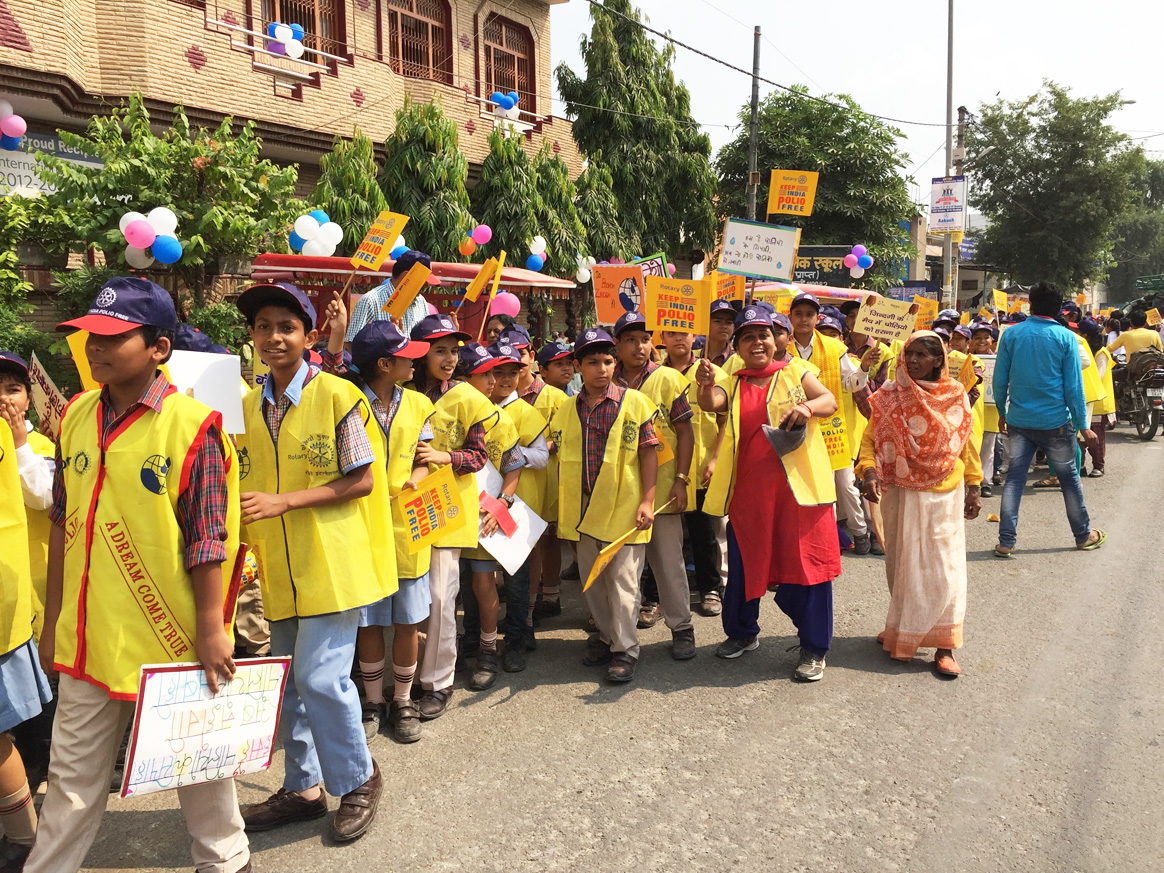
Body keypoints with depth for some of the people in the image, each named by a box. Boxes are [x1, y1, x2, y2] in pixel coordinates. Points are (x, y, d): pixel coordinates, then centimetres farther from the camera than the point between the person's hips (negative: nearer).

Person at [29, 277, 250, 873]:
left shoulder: (192, 427, -15)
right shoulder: (76, 417, 3)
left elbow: (208, 540, -14)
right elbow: (62, 525, 10)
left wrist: (210, 629, -13)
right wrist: (54, 619, 13)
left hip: (171, 639, -5)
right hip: (87, 639, 5)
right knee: (73, 775, 19)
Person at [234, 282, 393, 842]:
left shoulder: (336, 395, -9)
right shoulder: (248, 407, 9)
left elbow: (362, 481, -11)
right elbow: (248, 486, 17)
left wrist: (284, 501, -18)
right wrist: (242, 520, -3)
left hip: (331, 562, -6)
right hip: (280, 569, 6)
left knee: (321, 676, -8)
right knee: (291, 680, 15)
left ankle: (358, 779, 17)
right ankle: (302, 788, 32)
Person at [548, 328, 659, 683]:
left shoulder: (634, 402, -5)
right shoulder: (567, 411, 7)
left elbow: (649, 452, -4)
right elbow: (561, 461, 12)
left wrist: (647, 501, -10)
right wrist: (563, 508, 10)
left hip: (624, 509, -4)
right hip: (584, 510, 5)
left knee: (622, 581, 1)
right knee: (591, 580, 15)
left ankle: (625, 650, 14)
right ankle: (605, 635, 34)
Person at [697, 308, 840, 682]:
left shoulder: (795, 371, 7)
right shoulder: (733, 386, 11)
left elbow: (831, 402, -5)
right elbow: (709, 403, -11)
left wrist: (808, 406, -27)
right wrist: (706, 385, -34)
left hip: (797, 484, -2)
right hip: (749, 489, 3)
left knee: (805, 562, 0)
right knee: (744, 562, 13)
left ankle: (814, 648, 13)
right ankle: (743, 633, 35)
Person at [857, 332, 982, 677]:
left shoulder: (956, 396, 0)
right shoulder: (889, 396, -2)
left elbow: (967, 444, 7)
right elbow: (870, 439, -5)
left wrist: (973, 487, 7)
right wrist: (868, 471, -21)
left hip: (944, 496, -1)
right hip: (900, 493, 1)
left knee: (942, 568, -1)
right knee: (901, 564, 12)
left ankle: (943, 645, 7)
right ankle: (901, 629, 29)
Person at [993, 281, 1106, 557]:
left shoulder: (1011, 334, -3)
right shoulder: (1065, 337, -7)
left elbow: (1000, 380, 0)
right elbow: (1073, 386, -6)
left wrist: (1002, 412, 14)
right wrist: (1083, 425, 1)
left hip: (1019, 420, 1)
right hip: (1055, 421, -1)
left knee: (1015, 478, 7)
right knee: (1069, 477, 14)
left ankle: (1006, 541, 2)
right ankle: (1083, 536, 30)